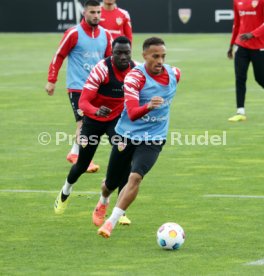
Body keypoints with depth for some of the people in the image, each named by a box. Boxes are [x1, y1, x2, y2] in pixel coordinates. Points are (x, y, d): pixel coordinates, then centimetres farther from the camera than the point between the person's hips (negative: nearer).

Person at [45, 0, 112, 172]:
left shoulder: (105, 35, 4)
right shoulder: (74, 33, -9)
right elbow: (59, 56, -3)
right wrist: (51, 81, -5)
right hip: (77, 87, -5)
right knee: (83, 122, -12)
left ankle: (75, 153, 26)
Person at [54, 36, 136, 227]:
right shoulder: (101, 69, -29)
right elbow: (83, 102, -34)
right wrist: (96, 111, -53)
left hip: (117, 119, 2)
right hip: (94, 120, -2)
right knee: (82, 164, 12)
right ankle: (66, 191, 47)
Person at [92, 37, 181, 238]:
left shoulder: (174, 74, -6)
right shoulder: (134, 77, -20)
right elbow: (132, 113, -31)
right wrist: (148, 106, -52)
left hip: (152, 140, 1)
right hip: (127, 136, -1)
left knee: (135, 177, -24)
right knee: (112, 183, 14)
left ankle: (112, 222, -19)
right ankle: (103, 202, 51)